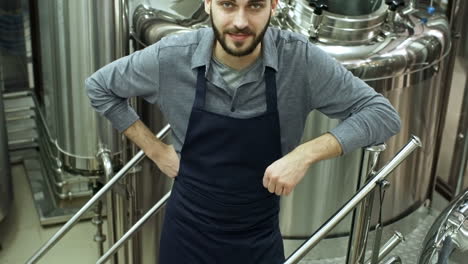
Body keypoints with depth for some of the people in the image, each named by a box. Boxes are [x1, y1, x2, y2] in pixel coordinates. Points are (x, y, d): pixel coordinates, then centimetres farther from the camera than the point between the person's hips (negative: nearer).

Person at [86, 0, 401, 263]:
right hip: (186, 235, 0)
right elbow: (99, 87, 2)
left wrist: (306, 153, -26)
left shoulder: (300, 59, -18)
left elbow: (383, 113, -14)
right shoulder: (170, 58, -15)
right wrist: (156, 150, -5)